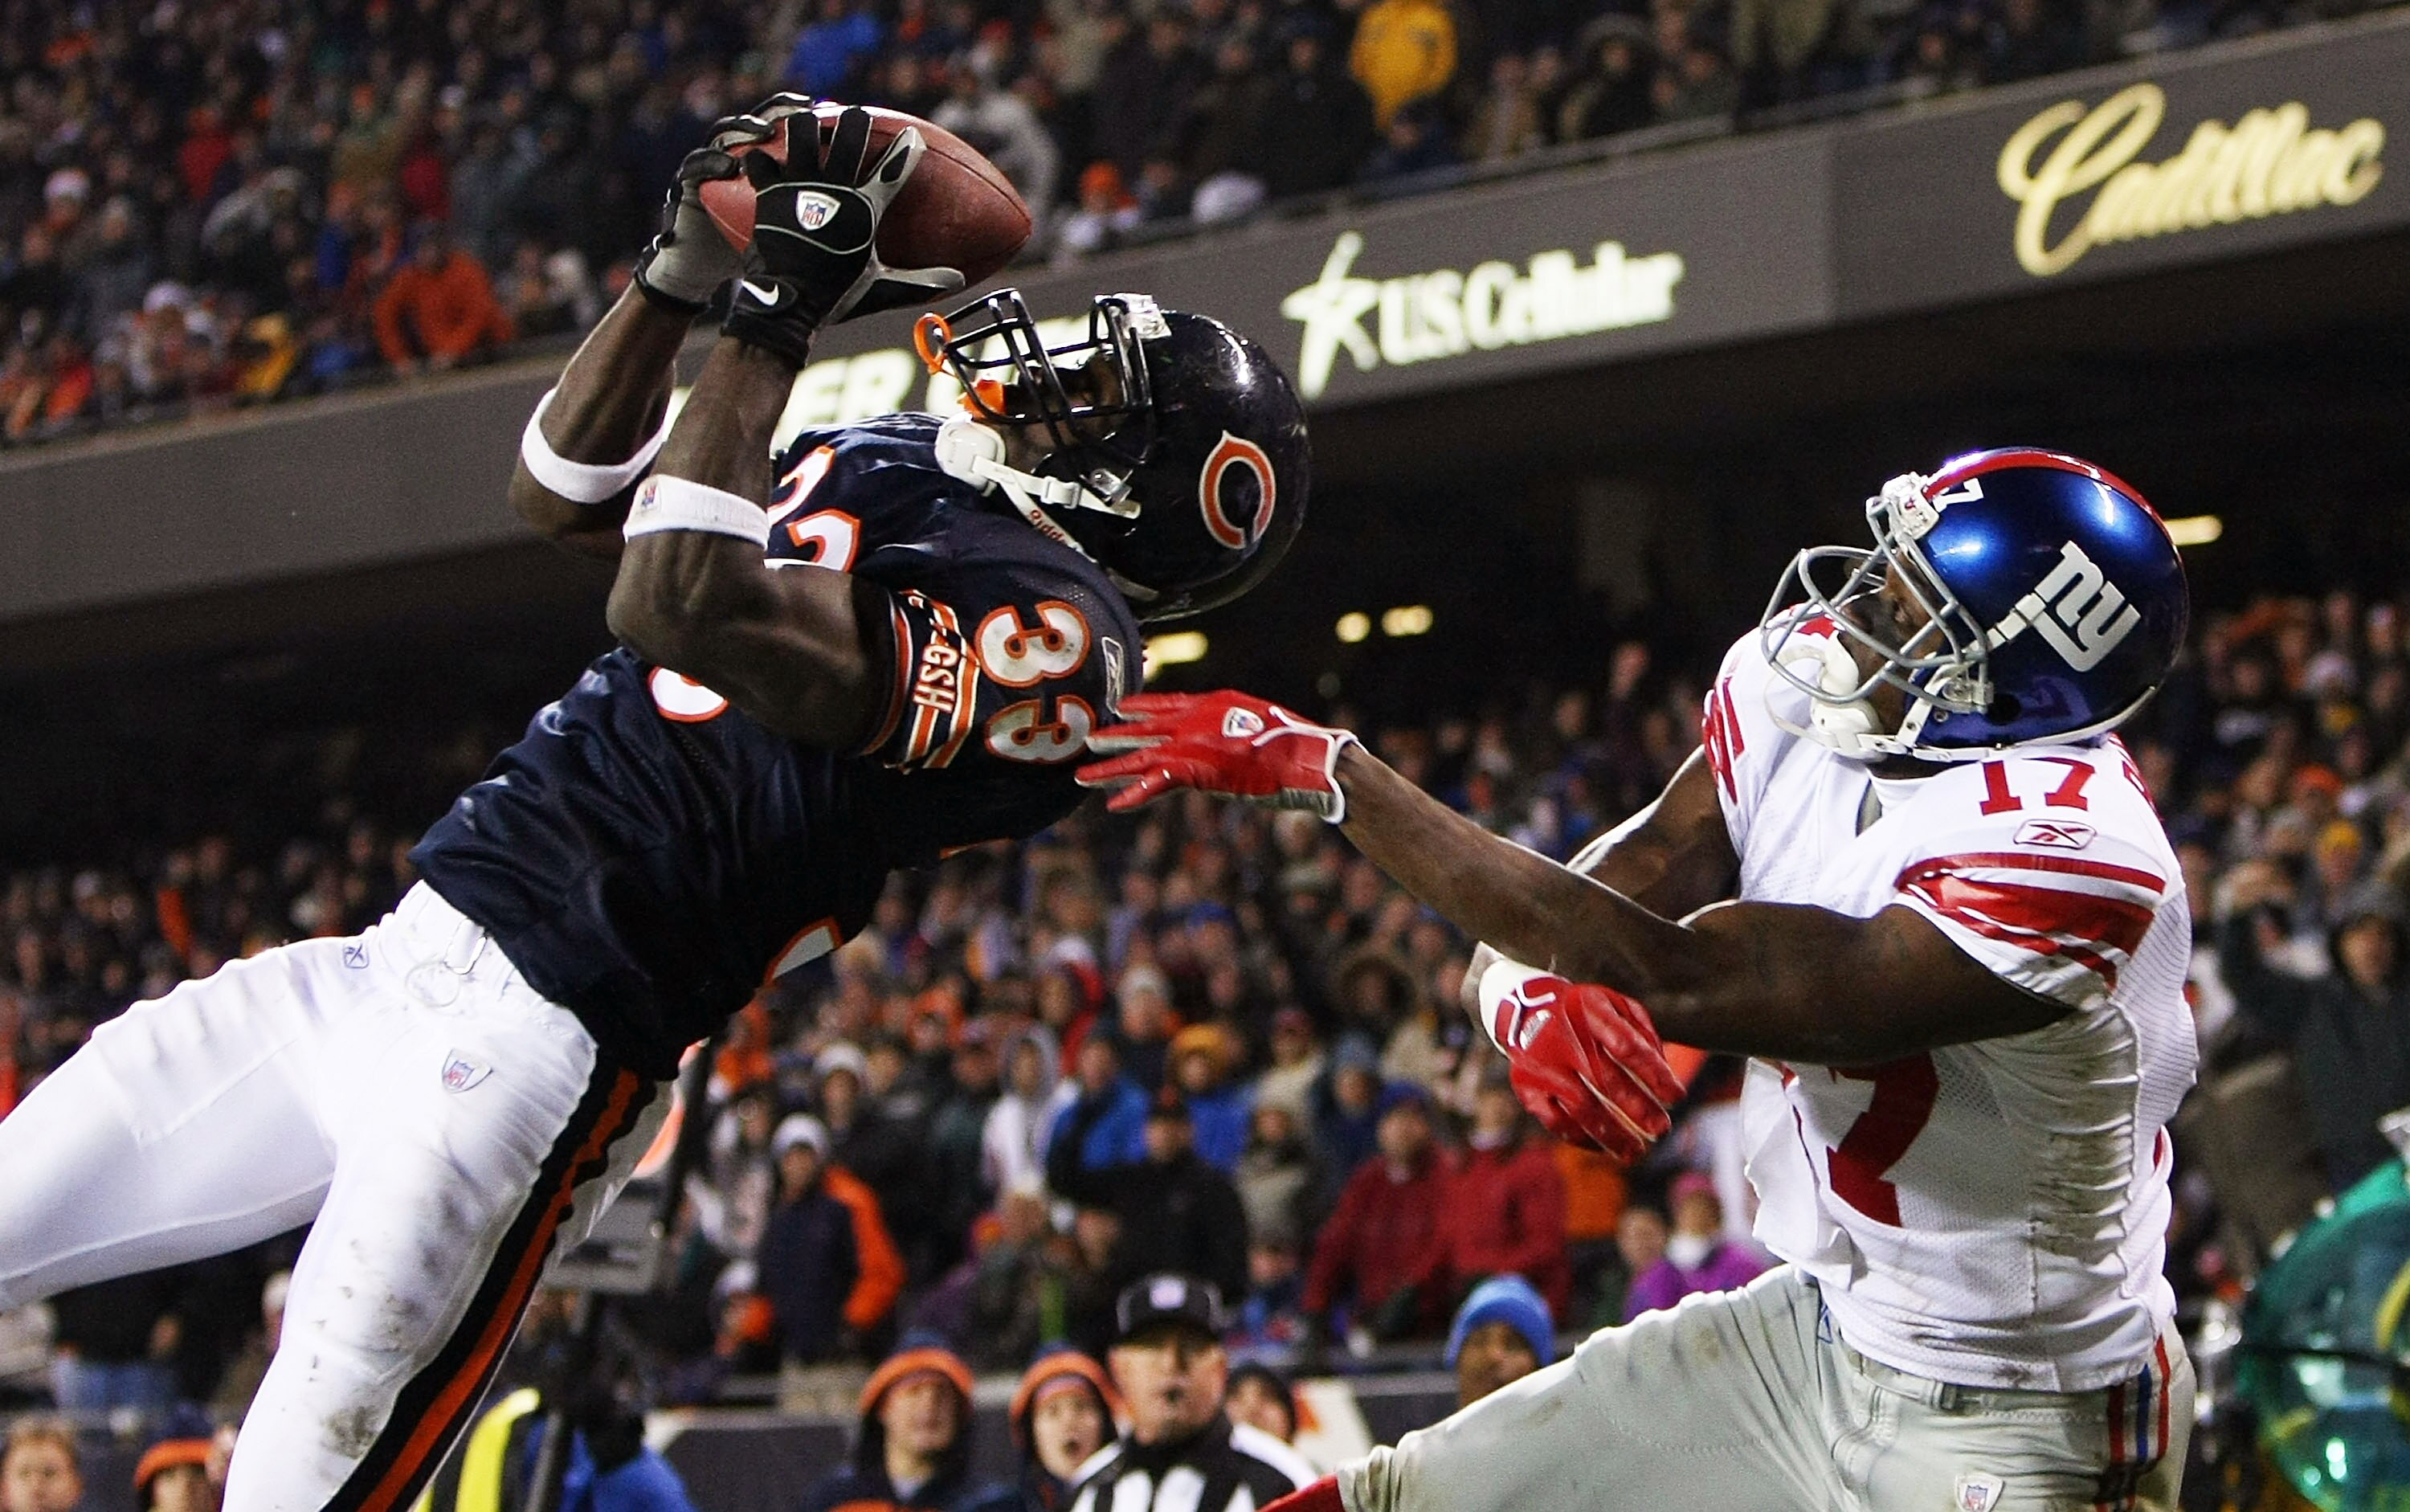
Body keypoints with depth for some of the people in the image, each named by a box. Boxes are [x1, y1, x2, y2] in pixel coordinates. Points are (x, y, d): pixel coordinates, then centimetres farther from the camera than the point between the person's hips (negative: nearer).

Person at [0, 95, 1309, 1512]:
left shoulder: (1052, 629, -13)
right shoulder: (878, 464, 18)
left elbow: (690, 609, -24)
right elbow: (568, 494, 26)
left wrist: (776, 314, -19)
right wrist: (686, 271, 12)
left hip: (530, 1041, -9)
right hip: (394, 959, 9)